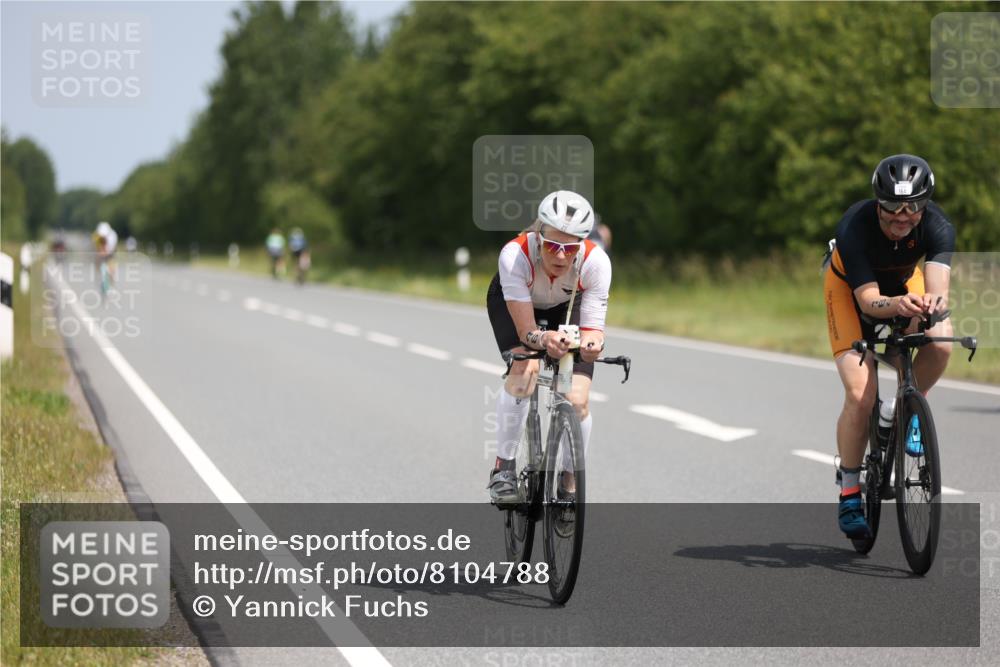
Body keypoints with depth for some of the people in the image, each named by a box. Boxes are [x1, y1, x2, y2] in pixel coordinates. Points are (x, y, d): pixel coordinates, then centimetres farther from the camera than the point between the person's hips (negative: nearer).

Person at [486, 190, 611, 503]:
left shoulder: (596, 262, -36)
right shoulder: (515, 255, -41)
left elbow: (593, 327, -33)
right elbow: (526, 331, -38)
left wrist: (590, 342, -56)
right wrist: (543, 339, -60)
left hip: (568, 304, 2)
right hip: (512, 301, -2)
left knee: (577, 400, -14)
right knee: (525, 371, -30)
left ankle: (570, 484, 9)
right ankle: (503, 467, -15)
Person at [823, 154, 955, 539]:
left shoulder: (937, 227, -31)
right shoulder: (855, 228, -37)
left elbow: (937, 286, -43)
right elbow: (867, 300, -40)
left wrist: (933, 301, -67)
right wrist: (898, 305, -62)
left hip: (903, 283, 3)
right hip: (850, 287, -3)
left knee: (941, 340, -29)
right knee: (860, 395, -18)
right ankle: (849, 492, 0)